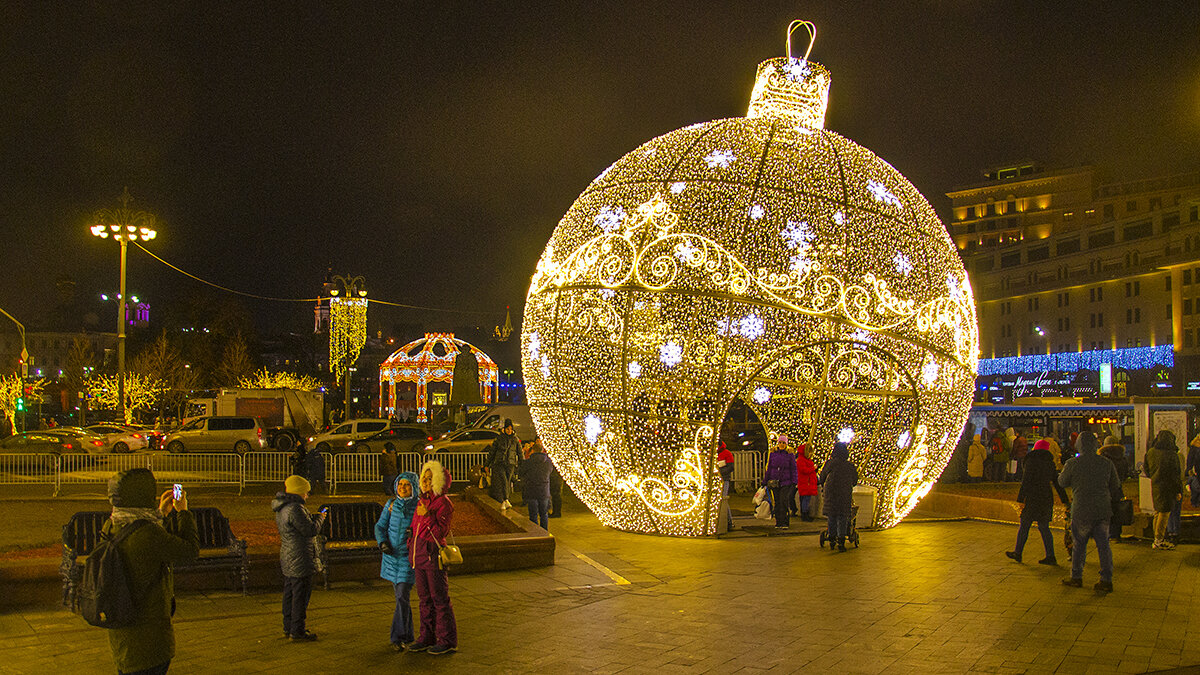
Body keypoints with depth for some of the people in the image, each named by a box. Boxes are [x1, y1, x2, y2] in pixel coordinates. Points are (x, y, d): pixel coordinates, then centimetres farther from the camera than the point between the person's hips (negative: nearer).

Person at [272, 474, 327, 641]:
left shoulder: (281, 508, 12)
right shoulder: (295, 508, -22)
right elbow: (311, 530, -19)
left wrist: (314, 517, 12)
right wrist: (320, 518, -2)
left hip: (288, 560, 10)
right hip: (300, 560, -10)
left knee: (289, 595, 18)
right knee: (300, 597, -1)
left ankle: (288, 628, 27)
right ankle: (297, 632, 5)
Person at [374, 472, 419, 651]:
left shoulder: (418, 507, -6)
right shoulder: (391, 504, 5)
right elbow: (380, 526, 8)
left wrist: (415, 532, -22)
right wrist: (382, 542, -9)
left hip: (408, 556, -4)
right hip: (391, 555, 4)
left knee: (402, 597, -10)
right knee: (401, 596, 12)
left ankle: (398, 637, -2)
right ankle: (408, 635, 24)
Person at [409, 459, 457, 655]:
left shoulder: (443, 503, -11)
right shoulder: (422, 501, 12)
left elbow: (440, 532, -18)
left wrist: (427, 516, -25)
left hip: (434, 555, -8)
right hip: (419, 554, 8)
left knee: (440, 598, -2)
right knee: (425, 598, 14)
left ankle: (448, 641, 6)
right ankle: (428, 637, 24)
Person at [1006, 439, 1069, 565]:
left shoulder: (1031, 461, -9)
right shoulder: (1049, 463, 9)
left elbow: (1025, 481, -14)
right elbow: (1057, 482, 13)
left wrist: (1020, 499, -13)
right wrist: (1065, 500, 19)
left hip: (1033, 497, -6)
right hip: (1046, 498, 6)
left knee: (1024, 525, 4)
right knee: (1044, 527, 9)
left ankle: (1017, 553, 11)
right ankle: (1050, 556, 5)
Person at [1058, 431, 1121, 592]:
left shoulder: (1072, 464, -9)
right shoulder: (1106, 463, 1)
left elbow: (1062, 482, 6)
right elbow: (1116, 488, 10)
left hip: (1082, 512, -3)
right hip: (1103, 510, 3)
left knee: (1079, 544, 9)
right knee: (1103, 545, 8)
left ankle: (1076, 577, 19)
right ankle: (1106, 580, 9)